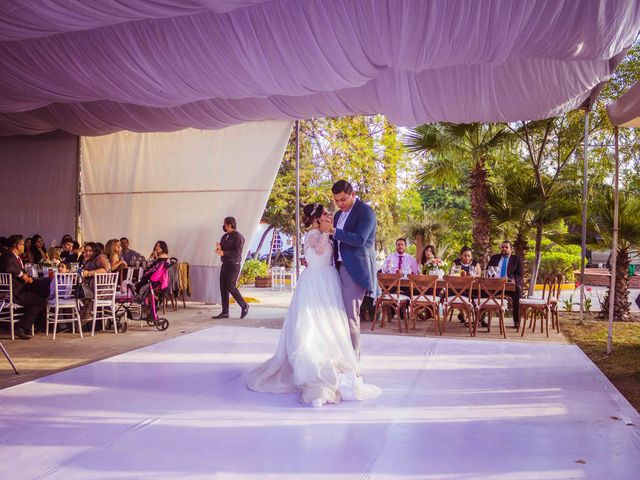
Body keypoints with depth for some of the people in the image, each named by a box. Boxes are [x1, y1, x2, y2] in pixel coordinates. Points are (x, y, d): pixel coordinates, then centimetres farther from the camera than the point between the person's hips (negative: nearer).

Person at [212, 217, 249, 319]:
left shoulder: (238, 237, -11)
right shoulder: (225, 236, 15)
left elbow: (237, 253, -20)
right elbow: (221, 250, 16)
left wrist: (223, 253, -21)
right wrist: (219, 248, -7)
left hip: (233, 265, -8)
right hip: (225, 264, 8)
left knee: (230, 287, -13)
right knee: (223, 287, 4)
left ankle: (244, 305, 4)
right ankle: (225, 312, 7)